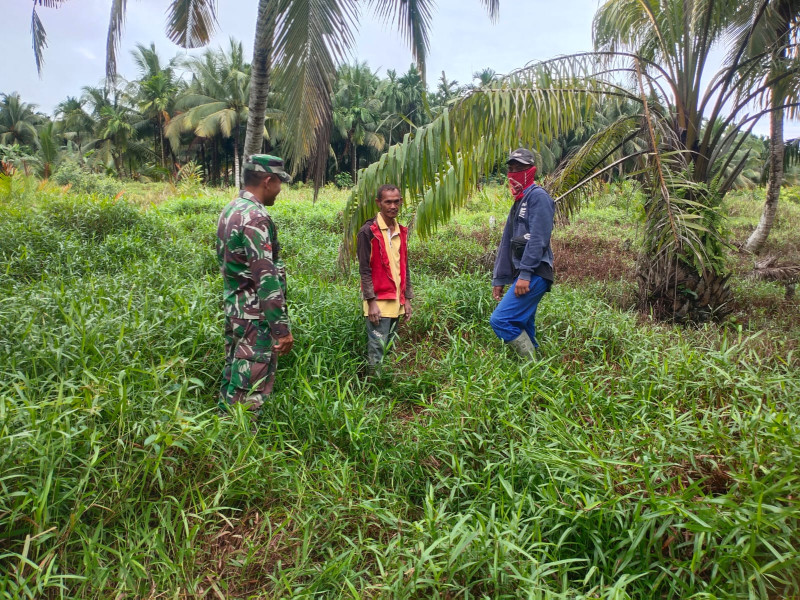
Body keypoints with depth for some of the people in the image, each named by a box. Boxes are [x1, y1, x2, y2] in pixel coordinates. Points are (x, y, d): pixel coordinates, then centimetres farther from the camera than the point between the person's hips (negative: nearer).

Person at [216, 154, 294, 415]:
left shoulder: (231, 209, 12)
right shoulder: (255, 217, -18)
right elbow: (266, 277, -24)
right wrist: (282, 328, -22)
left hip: (234, 307, 10)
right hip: (255, 315, -10)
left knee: (234, 376, 17)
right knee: (250, 387, -3)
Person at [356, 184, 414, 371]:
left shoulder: (401, 231, 12)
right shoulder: (368, 231, -8)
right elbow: (364, 270, -11)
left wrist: (407, 299, 12)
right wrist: (371, 302, -15)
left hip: (396, 301, 7)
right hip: (378, 301, -6)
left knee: (390, 348, 13)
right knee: (377, 349, -4)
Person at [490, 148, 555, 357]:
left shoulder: (538, 197, -6)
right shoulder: (519, 202, 23)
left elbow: (538, 239, -18)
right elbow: (507, 242, 22)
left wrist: (525, 274, -24)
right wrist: (499, 278, 20)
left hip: (534, 275, -10)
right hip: (524, 276, 10)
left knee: (500, 320, -17)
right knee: (522, 330, 10)